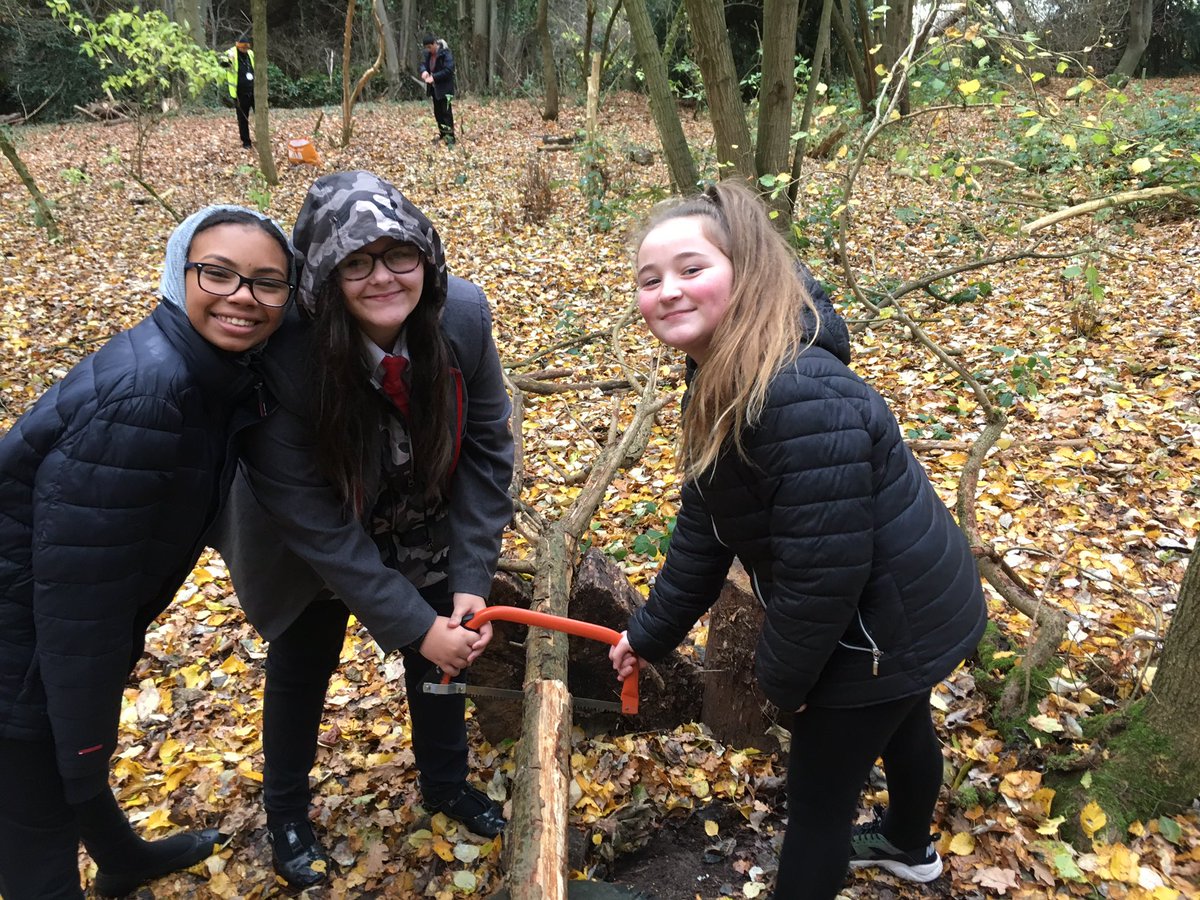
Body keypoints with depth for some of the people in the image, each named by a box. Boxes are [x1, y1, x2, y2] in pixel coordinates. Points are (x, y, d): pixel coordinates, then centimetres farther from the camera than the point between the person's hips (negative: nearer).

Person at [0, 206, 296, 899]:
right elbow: (77, 588, -28)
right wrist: (85, 740, -19)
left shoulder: (225, 374, -5)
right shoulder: (141, 394, -32)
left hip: (78, 625, 9)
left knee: (78, 750, 32)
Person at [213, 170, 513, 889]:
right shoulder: (285, 358, -36)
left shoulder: (463, 316, -27)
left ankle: (446, 783, 47)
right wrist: (413, 624, -26)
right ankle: (287, 811, 47)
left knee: (445, 646, 17)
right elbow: (315, 521, -29)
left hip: (424, 538, 3)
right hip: (314, 556, -2)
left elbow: (487, 450, -16)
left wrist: (469, 582, -20)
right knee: (302, 668, 18)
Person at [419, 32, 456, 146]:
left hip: (445, 88, -8)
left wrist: (434, 77, -28)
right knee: (437, 112, 15)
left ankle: (450, 138, -7)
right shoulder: (428, 53, 4)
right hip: (434, 88, 8)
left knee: (446, 112, -9)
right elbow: (423, 63, 11)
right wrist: (424, 71, -14)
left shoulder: (446, 54, -19)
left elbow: (448, 70, -25)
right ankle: (442, 133, 29)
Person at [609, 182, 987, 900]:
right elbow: (705, 530, 5)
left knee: (818, 799, 9)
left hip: (884, 625, -10)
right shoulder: (721, 382, -3)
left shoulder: (800, 398, -36)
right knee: (902, 725, 34)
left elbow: (823, 570, -32)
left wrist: (782, 677, -16)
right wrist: (652, 631, 9)